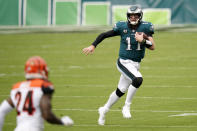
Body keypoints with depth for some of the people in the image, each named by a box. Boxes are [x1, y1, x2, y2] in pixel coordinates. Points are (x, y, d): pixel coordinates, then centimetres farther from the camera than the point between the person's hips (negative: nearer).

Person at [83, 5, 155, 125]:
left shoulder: (145, 27, -4)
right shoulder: (122, 27, -7)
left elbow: (153, 47, -7)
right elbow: (104, 35, 1)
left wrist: (143, 40, -23)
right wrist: (93, 46, -7)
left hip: (136, 64, 4)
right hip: (124, 62, -4)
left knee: (121, 91, 14)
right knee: (138, 79, -29)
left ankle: (104, 110, 35)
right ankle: (127, 106, -15)